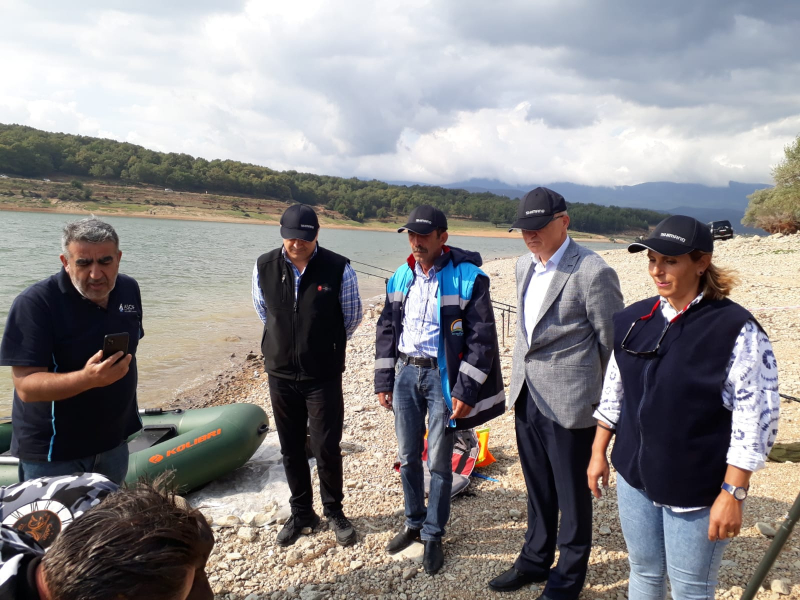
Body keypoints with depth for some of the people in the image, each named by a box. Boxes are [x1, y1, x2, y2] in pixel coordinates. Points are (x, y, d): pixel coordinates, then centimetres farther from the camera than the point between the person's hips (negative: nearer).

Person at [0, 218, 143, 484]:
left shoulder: (129, 289, -2)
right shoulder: (35, 303, -21)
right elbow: (26, 387, -26)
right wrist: (88, 379, -41)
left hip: (114, 442, 6)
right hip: (52, 452, -5)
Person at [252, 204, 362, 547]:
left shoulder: (338, 269, -13)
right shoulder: (264, 267, -5)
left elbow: (352, 317, 1)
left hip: (324, 376, -3)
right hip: (280, 374, 3)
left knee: (327, 448, 3)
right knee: (291, 449, 13)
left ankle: (334, 512, 26)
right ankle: (301, 513, 32)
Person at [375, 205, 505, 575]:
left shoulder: (467, 278, -12)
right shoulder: (400, 278, 6)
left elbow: (482, 338, -12)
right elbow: (386, 330, 12)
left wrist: (465, 391, -16)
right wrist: (383, 381, 9)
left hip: (442, 375, -5)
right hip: (405, 373, 5)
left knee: (439, 462, 5)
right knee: (407, 457, 14)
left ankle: (433, 536, 25)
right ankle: (413, 523, 35)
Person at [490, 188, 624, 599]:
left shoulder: (592, 272, -17)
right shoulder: (525, 264, 6)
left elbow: (613, 344, -11)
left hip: (569, 403, -7)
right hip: (527, 396, 7)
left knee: (572, 494, 12)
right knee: (538, 488, 22)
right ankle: (535, 560, 41)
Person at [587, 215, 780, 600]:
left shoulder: (735, 330, -15)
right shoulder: (634, 320, 1)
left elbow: (755, 419, -15)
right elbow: (614, 391, 10)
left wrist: (733, 493, -15)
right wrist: (598, 452, 11)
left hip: (696, 489, -4)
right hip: (634, 477, 5)